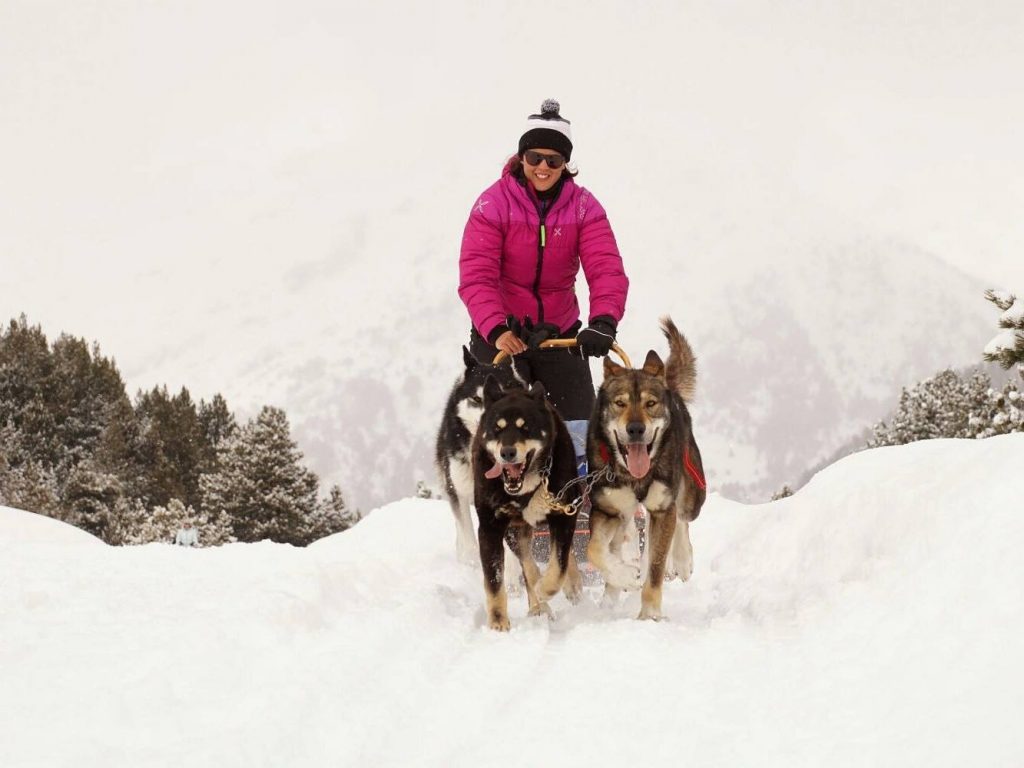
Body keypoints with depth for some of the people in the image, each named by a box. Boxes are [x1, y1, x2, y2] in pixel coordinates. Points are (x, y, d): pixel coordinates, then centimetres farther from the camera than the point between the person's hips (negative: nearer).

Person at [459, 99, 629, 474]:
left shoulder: (584, 206, -4)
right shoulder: (493, 203, -11)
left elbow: (607, 270, -16)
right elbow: (476, 276, -19)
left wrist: (604, 321, -35)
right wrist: (496, 329, -36)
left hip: (559, 330, 2)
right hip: (500, 335, -2)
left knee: (577, 426, 0)